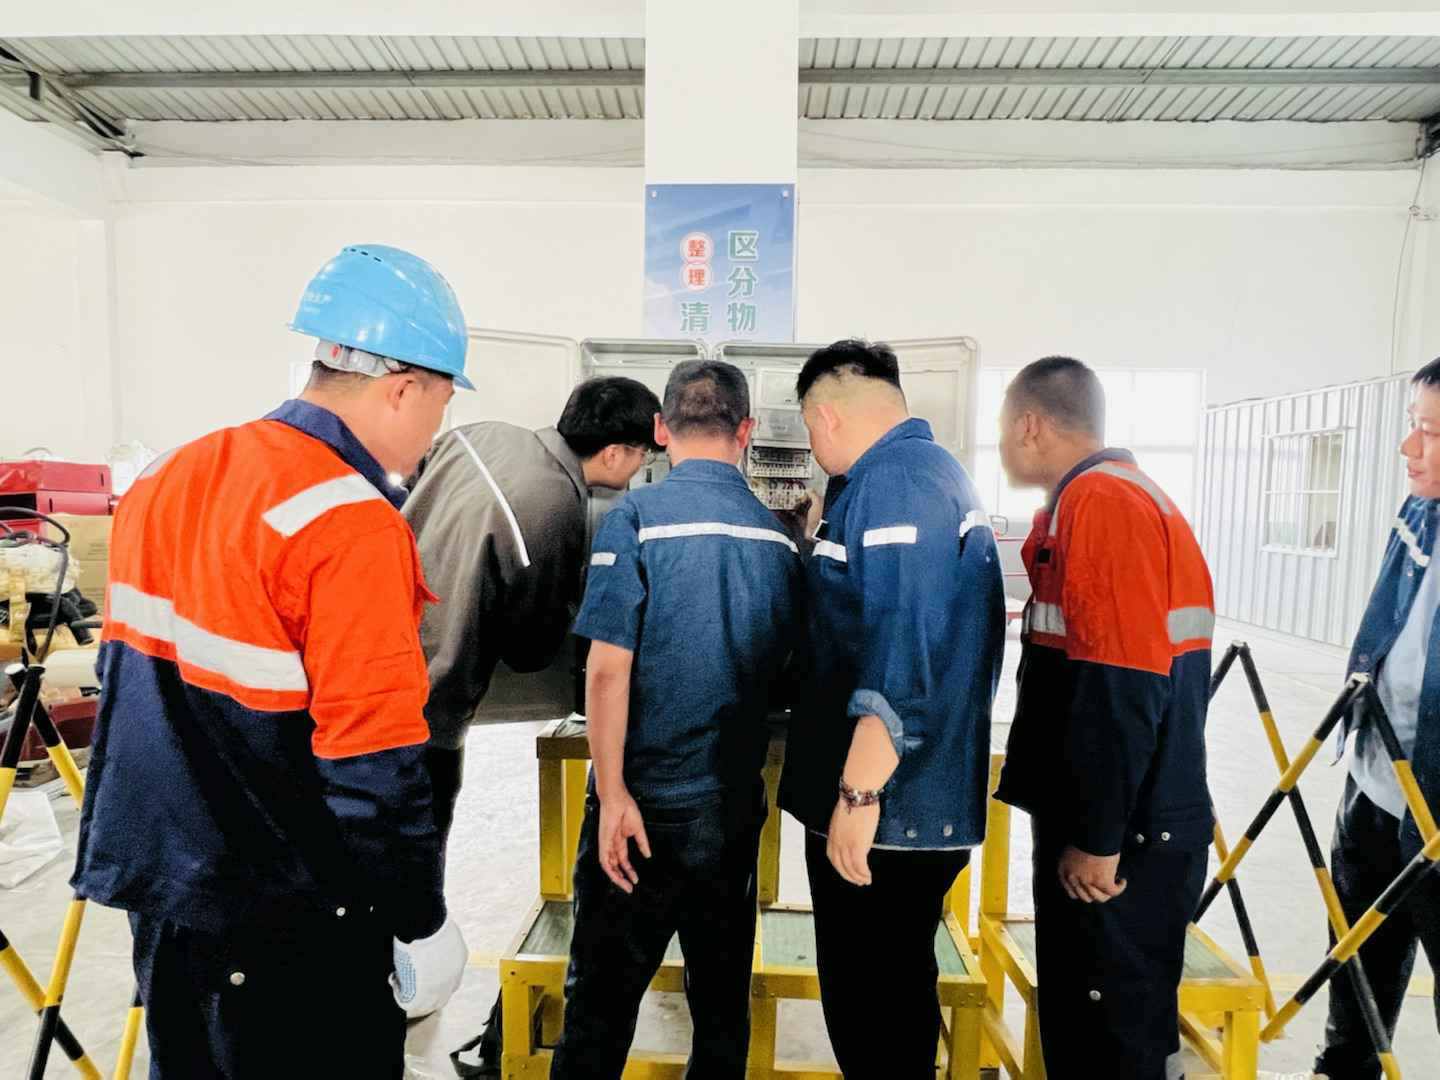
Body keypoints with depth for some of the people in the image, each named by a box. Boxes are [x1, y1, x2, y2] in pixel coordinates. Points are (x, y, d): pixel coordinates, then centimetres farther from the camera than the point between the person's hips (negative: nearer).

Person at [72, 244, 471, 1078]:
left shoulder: (169, 479, 3)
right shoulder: (354, 526, -24)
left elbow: (139, 682, 12)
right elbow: (371, 763, -25)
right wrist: (423, 923, -12)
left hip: (162, 885, 8)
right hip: (289, 928, -8)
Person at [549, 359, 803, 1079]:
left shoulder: (636, 517, -13)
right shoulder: (778, 535, 0)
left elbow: (607, 670, -17)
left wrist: (613, 794, -12)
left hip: (647, 802, -4)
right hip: (737, 803, 4)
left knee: (600, 1004, 12)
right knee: (722, 1002, 19)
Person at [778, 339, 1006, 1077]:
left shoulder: (891, 480, -17)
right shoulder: (938, 471, 15)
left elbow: (900, 649, -26)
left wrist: (859, 793, -24)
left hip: (884, 808, -10)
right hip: (927, 801, 10)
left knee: (866, 1009, 5)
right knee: (898, 990, 22)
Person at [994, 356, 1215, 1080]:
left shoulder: (1101, 502, -17)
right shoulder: (1115, 498, 14)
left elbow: (1121, 687, -23)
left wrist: (1097, 838, -18)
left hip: (1124, 838, -9)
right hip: (1115, 824, 9)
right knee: (1080, 1017, 20)